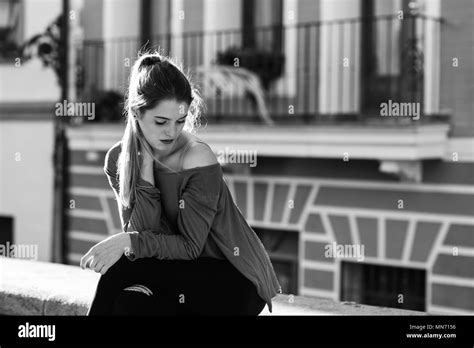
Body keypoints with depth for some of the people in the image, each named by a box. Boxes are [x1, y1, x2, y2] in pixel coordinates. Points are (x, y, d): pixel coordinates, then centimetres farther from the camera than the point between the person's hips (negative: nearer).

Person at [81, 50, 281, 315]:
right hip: (182, 273, 5)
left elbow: (190, 246, -17)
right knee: (129, 302, -27)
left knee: (122, 271, -23)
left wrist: (128, 242, -30)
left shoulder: (199, 160, -19)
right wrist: (146, 169, -20)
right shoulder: (118, 159, -4)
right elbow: (139, 233, -12)